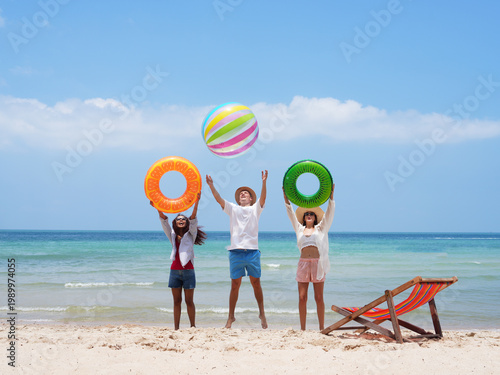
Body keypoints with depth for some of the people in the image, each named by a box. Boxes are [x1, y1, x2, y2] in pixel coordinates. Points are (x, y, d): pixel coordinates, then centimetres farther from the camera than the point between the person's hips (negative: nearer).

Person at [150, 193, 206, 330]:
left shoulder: (190, 235, 5)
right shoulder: (172, 236, 12)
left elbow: (193, 219, -7)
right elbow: (164, 221, 3)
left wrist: (196, 202, -21)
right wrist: (157, 207, -9)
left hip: (188, 271, -3)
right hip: (174, 271, 3)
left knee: (189, 301, 1)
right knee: (177, 301, 6)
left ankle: (193, 327, 8)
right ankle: (176, 328, 8)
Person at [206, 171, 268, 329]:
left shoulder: (255, 209, 12)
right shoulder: (233, 209, 15)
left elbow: (263, 198, -5)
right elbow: (219, 199, 3)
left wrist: (264, 182, -21)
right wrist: (211, 185, -11)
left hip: (253, 252, -1)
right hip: (236, 252, 1)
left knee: (256, 284, 5)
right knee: (235, 285, 2)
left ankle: (262, 313, 18)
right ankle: (231, 316, 10)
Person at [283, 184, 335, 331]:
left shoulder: (320, 229, 13)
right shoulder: (300, 229, 17)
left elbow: (328, 213, 4)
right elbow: (291, 214, 13)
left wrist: (331, 196, -5)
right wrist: (286, 199, 4)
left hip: (318, 263, -2)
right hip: (303, 263, 2)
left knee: (319, 298, -1)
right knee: (302, 298, -1)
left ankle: (321, 328, 2)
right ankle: (302, 329, 4)